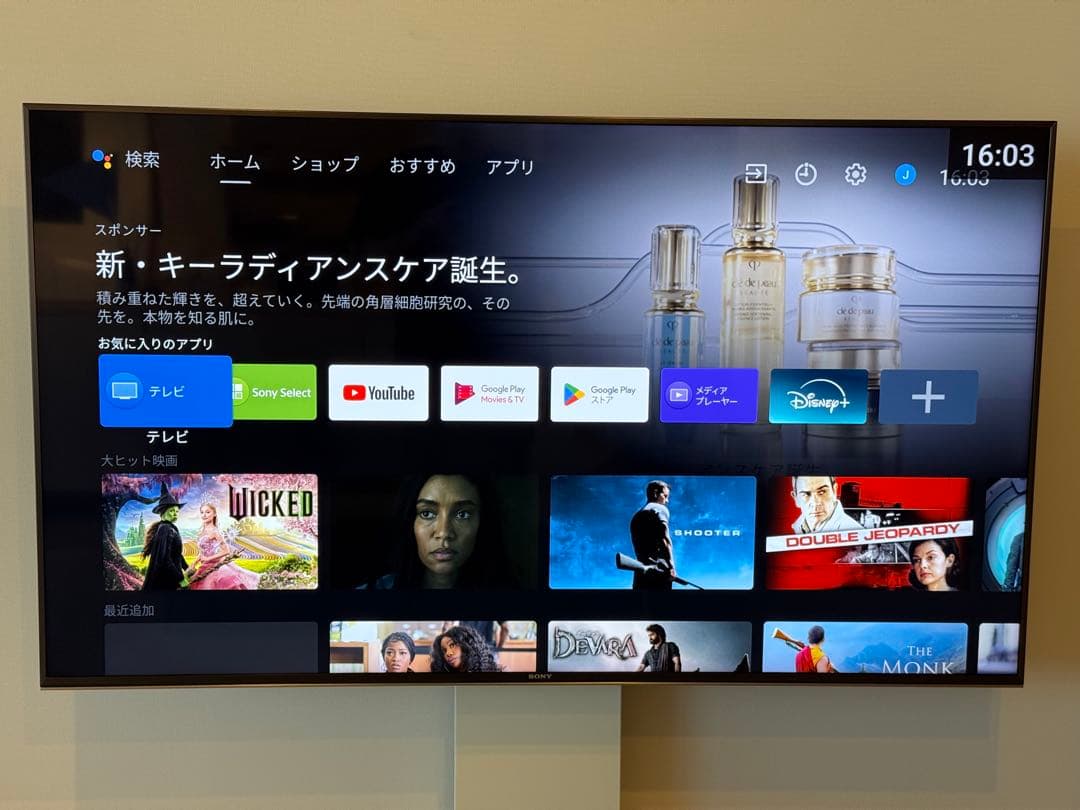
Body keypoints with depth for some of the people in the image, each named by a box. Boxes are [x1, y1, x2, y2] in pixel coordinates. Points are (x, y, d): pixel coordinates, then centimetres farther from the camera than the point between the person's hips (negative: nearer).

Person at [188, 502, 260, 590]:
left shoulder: (214, 531, -15)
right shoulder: (202, 530, 9)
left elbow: (226, 551, -20)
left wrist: (208, 558, -15)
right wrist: (194, 565, 5)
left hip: (214, 569, -8)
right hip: (206, 568, 8)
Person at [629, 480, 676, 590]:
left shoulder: (636, 516, 25)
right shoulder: (659, 509, 3)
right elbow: (664, 540, -10)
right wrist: (671, 567, -12)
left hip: (641, 571, 7)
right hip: (658, 571, -7)